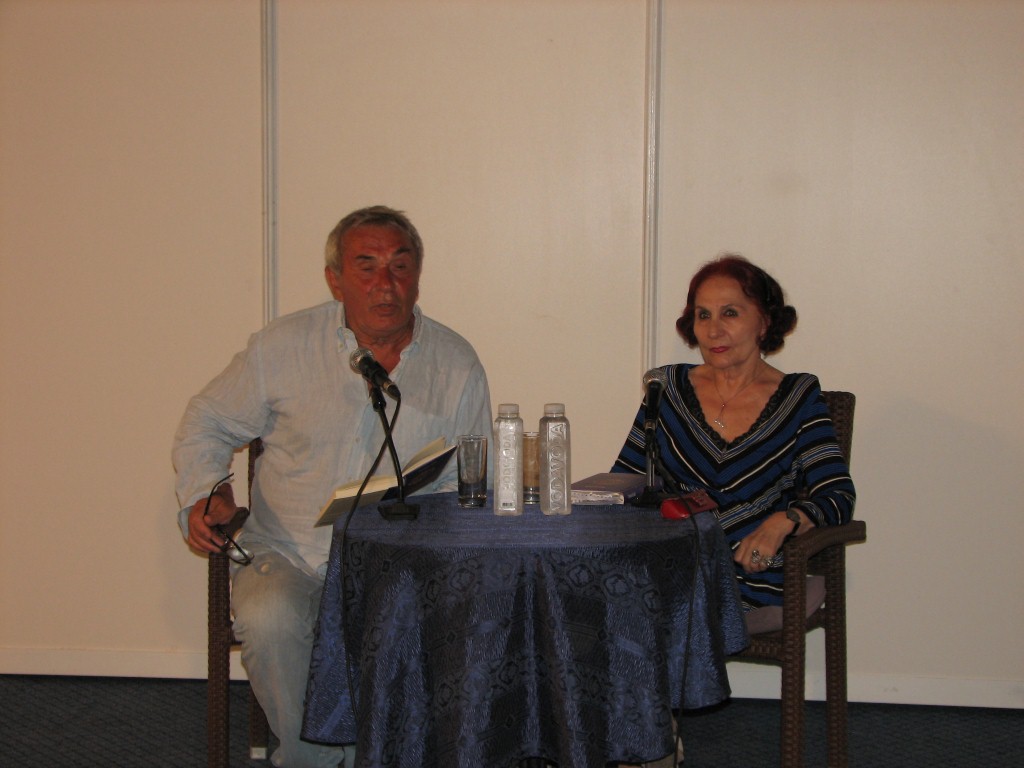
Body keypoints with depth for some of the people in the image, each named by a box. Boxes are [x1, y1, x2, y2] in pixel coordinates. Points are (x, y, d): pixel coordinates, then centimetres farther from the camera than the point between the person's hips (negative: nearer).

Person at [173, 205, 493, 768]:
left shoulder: (455, 364, 4)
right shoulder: (283, 347, 1)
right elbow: (206, 424, 14)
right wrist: (203, 495, -5)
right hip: (288, 556, 0)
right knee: (269, 622, -32)